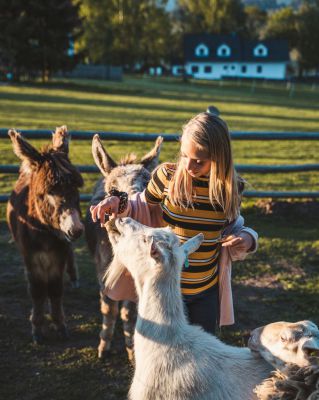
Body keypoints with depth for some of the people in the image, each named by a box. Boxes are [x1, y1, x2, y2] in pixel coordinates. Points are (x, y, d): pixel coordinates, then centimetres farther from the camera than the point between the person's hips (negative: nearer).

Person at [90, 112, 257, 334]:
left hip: (207, 291, 2)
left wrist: (246, 237, -14)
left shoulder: (230, 187, -9)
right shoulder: (167, 175, -15)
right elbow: (143, 210, 1)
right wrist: (119, 203, -19)